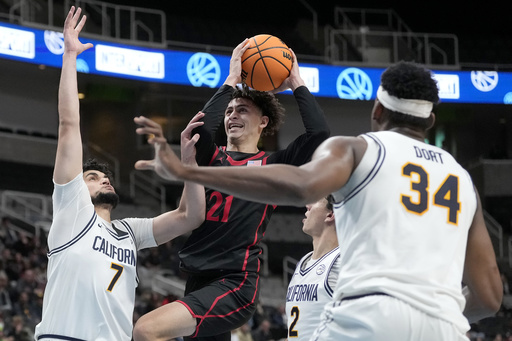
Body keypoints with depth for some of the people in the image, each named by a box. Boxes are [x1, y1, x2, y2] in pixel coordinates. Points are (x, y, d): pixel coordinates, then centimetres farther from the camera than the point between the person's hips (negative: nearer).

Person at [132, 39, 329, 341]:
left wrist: (297, 85, 0)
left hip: (235, 286, -6)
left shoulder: (273, 167, 5)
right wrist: (231, 81, -2)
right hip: (198, 283, 6)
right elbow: (200, 128, -8)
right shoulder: (212, 158, 15)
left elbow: (320, 134, -11)